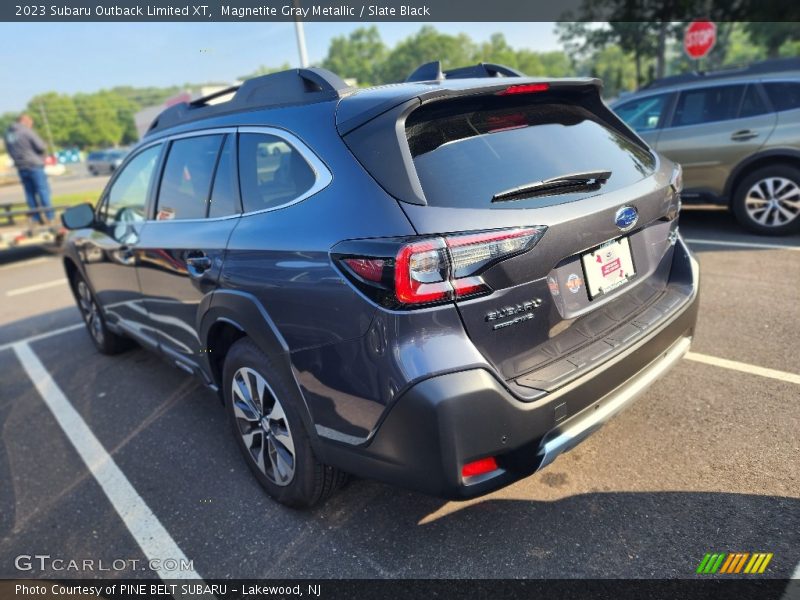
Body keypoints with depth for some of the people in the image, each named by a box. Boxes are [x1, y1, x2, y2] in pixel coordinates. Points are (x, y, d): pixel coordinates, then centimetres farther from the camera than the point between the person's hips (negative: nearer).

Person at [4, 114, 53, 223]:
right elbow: (41, 146, -15)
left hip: (20, 167, 7)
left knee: (30, 192, 10)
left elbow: (9, 150, 16)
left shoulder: (8, 133, 12)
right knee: (43, 190, -3)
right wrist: (43, 156, 3)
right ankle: (49, 216, -5)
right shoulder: (26, 131, -11)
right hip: (34, 165, -7)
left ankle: (36, 217, 12)